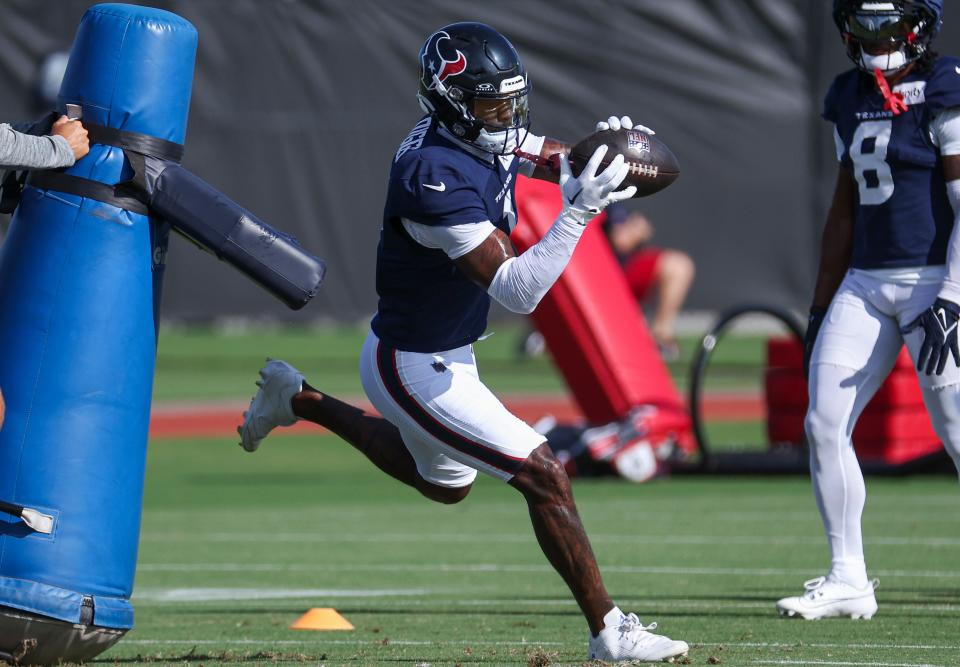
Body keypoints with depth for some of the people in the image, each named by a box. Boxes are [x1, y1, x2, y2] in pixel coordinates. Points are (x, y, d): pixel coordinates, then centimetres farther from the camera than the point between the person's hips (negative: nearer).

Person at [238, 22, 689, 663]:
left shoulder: (486, 135, -5)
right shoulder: (438, 180, -32)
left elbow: (557, 158, 11)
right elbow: (518, 289, -34)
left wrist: (601, 151, -12)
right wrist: (579, 210, -42)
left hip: (447, 353, 10)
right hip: (417, 370, -10)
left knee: (445, 483, 33)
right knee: (545, 477, -14)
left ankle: (300, 400, 41)